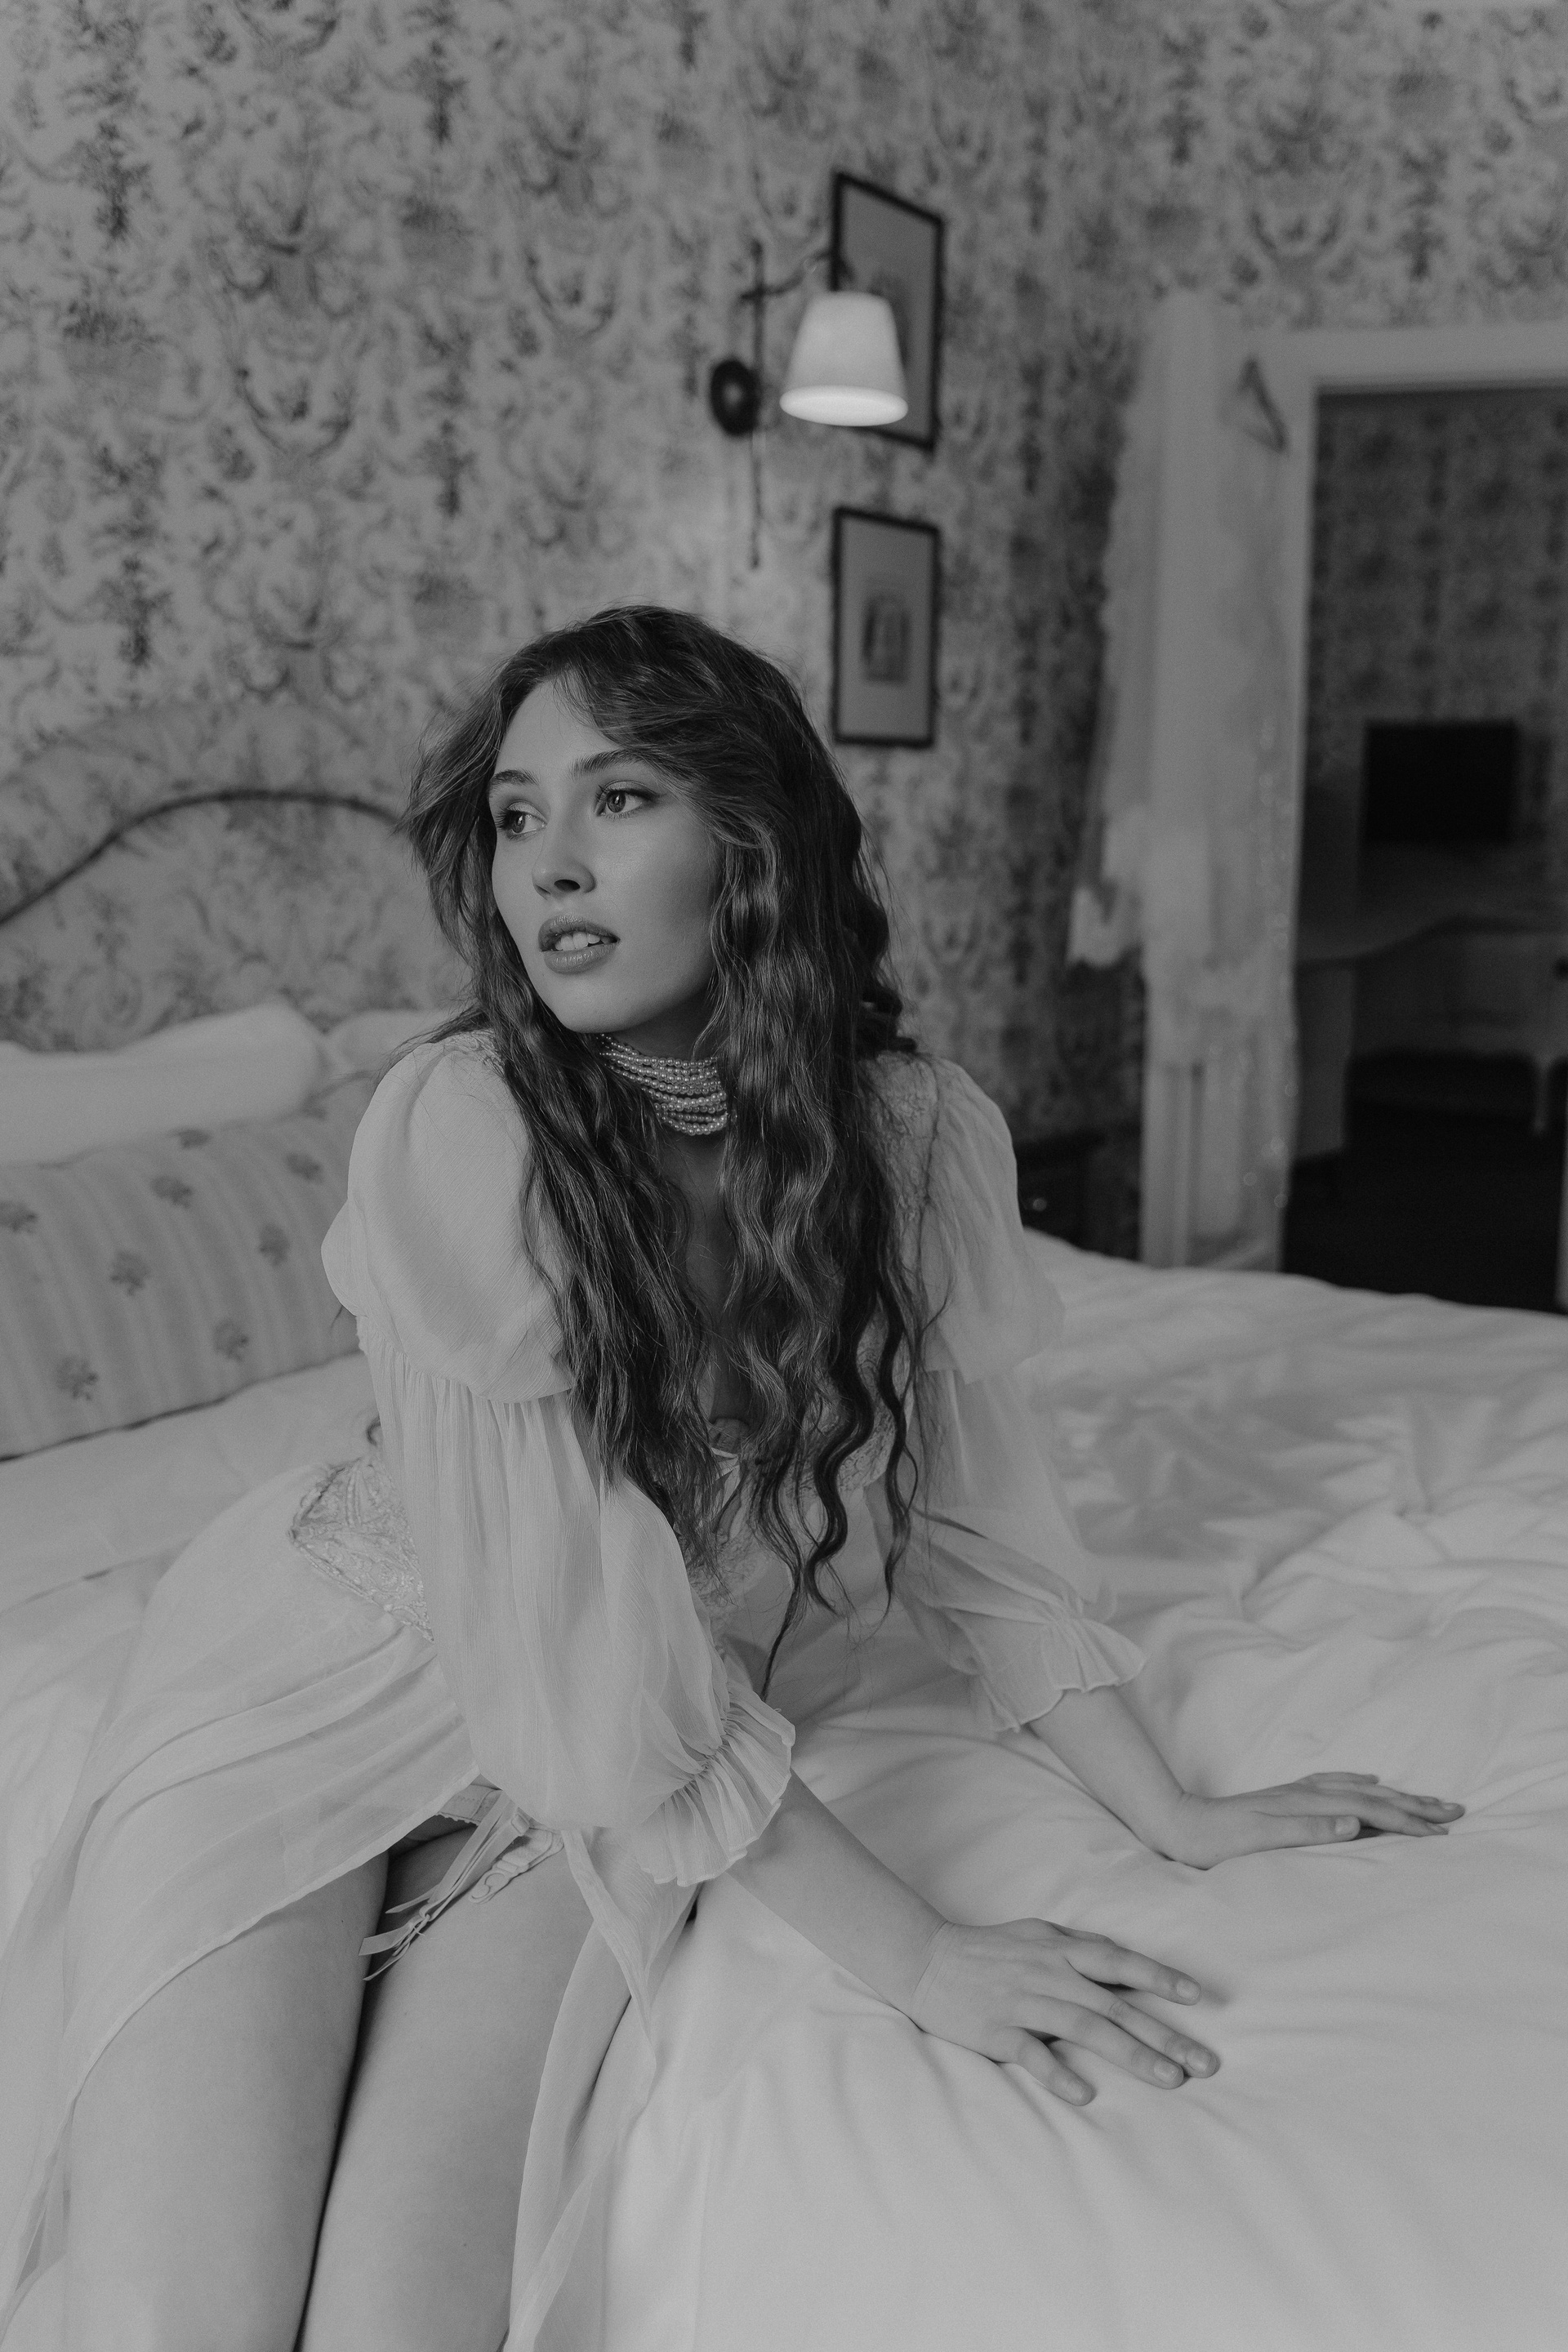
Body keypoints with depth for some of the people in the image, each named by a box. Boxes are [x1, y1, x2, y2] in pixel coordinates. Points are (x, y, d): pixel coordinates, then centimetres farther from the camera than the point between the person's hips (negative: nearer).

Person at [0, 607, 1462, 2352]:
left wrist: (1174, 1816, -6)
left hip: (619, 1779, 3)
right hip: (319, 1681, -2)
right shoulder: (460, 1122, -22)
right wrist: (914, 1953, -25)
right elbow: (573, 1626, -25)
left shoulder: (922, 1131, -10)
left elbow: (973, 1510, 1)